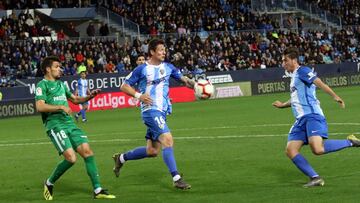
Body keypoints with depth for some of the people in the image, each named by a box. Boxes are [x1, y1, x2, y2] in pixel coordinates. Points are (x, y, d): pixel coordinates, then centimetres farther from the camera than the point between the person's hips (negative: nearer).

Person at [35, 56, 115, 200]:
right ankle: (49, 184, 4)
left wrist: (89, 97, 14)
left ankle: (97, 190, -4)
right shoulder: (42, 85, -1)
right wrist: (61, 107, -20)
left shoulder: (61, 84, 23)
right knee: (71, 158, -19)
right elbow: (40, 107, -15)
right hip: (54, 125, -7)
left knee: (87, 151, -6)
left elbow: (75, 99, 32)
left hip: (69, 123, 7)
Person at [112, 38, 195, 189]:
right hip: (151, 110, -7)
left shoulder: (168, 67, 10)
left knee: (152, 151, 10)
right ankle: (176, 179, -22)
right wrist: (139, 95, -16)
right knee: (168, 140, -22)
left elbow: (182, 79, 16)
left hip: (162, 112, 7)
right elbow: (124, 86, 0)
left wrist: (195, 85, -6)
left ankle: (121, 158, 31)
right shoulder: (142, 69, -5)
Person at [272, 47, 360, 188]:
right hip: (301, 119, 9)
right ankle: (315, 178, -4)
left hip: (312, 116, -9)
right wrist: (282, 105, 45)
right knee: (290, 150, -5)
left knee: (317, 149, -27)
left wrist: (335, 96, -26)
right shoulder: (294, 76, 25)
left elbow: (320, 83, -15)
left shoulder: (302, 71, -2)